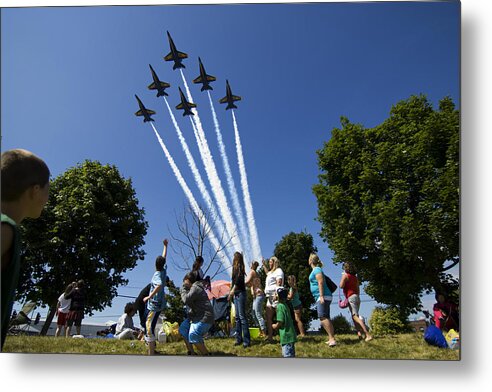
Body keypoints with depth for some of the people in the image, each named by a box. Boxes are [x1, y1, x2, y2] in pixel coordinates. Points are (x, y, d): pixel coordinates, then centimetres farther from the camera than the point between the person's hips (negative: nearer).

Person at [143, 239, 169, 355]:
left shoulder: (157, 274, -16)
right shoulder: (164, 271, 6)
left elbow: (159, 285, -37)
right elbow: (164, 257, 21)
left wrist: (149, 297, -30)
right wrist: (165, 246, 32)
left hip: (154, 304, -9)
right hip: (159, 304, 9)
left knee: (149, 328, -9)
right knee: (149, 327, 22)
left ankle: (151, 354, -10)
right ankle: (152, 349, 31)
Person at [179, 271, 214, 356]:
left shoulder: (195, 288, -16)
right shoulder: (193, 287, 16)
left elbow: (186, 300, -24)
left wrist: (183, 289, -8)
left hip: (204, 317, -11)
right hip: (196, 316, 11)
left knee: (193, 336, -19)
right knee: (183, 329, 13)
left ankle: (207, 355, -4)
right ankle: (191, 353, 19)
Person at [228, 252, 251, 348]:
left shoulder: (239, 267, -6)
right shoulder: (235, 268, 17)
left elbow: (239, 278, -20)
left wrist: (233, 289, -27)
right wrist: (231, 291, 22)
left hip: (240, 293, -9)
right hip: (236, 294, 9)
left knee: (242, 316, -11)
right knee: (237, 317, 9)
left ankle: (247, 340, -9)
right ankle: (239, 338, 15)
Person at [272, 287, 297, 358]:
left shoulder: (280, 306, -17)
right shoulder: (285, 305, 10)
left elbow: (280, 322, -21)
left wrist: (274, 326, -3)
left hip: (286, 336, -10)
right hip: (290, 334, 10)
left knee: (287, 356, -3)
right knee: (291, 355, 18)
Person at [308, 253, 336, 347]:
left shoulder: (317, 270, -9)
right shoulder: (316, 270, 19)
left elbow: (321, 283, -19)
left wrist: (321, 296, -24)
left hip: (323, 297, -11)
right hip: (322, 297, 11)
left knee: (322, 317, -18)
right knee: (326, 318, 10)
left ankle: (332, 339, -21)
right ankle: (331, 339, 13)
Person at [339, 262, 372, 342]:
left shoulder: (345, 275, -4)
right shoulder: (355, 277, 18)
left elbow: (341, 286, -12)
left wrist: (342, 277, 3)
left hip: (351, 297, -9)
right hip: (357, 297, 9)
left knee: (355, 316, -14)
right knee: (355, 316, 16)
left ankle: (368, 335, -24)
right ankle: (359, 333, 3)